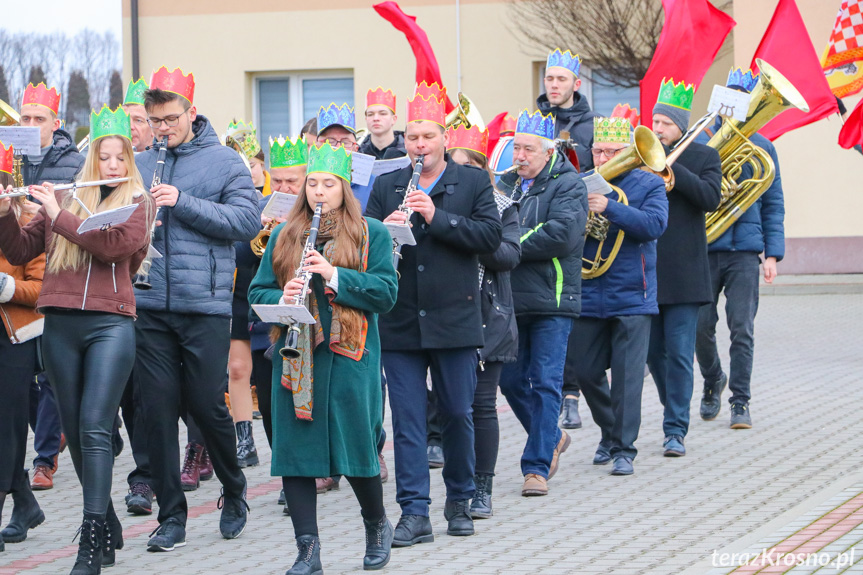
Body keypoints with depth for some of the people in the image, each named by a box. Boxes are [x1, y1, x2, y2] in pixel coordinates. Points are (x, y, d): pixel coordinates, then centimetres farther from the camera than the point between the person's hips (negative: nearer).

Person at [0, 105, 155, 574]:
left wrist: (60, 215, -11)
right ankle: (108, 529, 19)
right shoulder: (62, 199, 13)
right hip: (60, 325, 4)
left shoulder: (137, 202, 5)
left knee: (94, 427, -13)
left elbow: (119, 245, -14)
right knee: (75, 430, 7)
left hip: (111, 324, -4)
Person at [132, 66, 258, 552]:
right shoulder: (139, 165, 12)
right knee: (158, 410, 2)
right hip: (149, 306, 3)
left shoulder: (224, 162, 1)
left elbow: (247, 220, -9)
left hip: (206, 305, -3)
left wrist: (183, 202, -15)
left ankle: (234, 491, 26)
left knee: (206, 404, 0)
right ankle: (171, 517, 9)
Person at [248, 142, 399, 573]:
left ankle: (377, 525, 27)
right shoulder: (284, 235, 13)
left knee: (355, 447, 0)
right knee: (295, 449, -1)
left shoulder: (371, 234, 4)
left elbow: (386, 292, -6)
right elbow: (257, 291, 11)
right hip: (295, 356, 3)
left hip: (349, 356, -3)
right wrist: (282, 298, -12)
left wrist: (334, 275, -17)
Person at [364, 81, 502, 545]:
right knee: (407, 420, -1)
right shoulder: (385, 187, 10)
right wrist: (383, 230, -16)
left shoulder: (473, 183, 4)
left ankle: (459, 501, 23)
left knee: (458, 414, 6)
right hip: (400, 323, 2)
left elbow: (490, 235, -9)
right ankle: (414, 512, 1)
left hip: (453, 320, -1)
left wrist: (437, 217, -18)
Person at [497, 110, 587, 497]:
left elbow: (562, 234, -19)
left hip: (551, 299, -6)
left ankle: (537, 466, -1)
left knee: (545, 384, -5)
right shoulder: (506, 183, 14)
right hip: (510, 300, 6)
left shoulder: (567, 186, -5)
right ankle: (551, 438, 32)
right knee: (511, 380, 10)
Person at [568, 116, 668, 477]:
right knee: (585, 372, 8)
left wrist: (609, 208, -26)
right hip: (587, 296, 3)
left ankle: (623, 449, 0)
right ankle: (609, 433, 31)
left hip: (631, 297, -3)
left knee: (627, 376, -6)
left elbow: (654, 225, -16)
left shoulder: (649, 185, 1)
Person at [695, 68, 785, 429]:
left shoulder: (762, 148, 8)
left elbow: (773, 205, 9)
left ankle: (741, 402, 4)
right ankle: (713, 381, 28)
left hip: (744, 250, 0)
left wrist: (772, 254, 0)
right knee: (701, 325, 2)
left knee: (742, 329, -4)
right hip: (703, 248, 0)